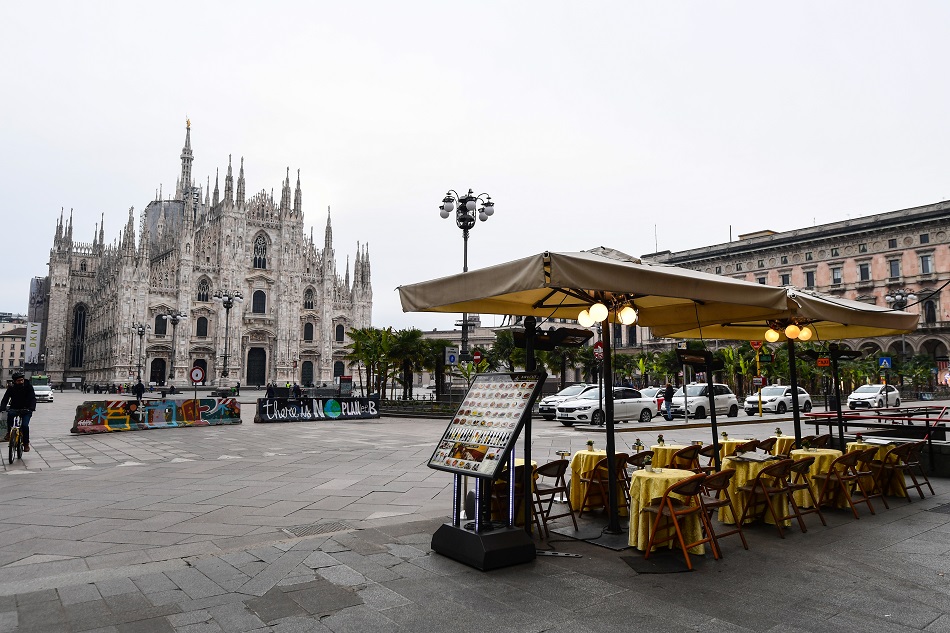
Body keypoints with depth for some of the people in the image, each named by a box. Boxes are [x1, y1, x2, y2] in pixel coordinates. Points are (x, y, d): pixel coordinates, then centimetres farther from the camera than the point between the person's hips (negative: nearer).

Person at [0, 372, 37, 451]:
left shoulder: (28, 387, -9)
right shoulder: (11, 388, -5)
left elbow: (33, 398, -17)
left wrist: (32, 408, -35)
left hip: (26, 410, -1)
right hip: (14, 409, 1)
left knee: (25, 425, -19)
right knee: (10, 415, -34)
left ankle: (26, 443, 0)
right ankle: (9, 433, -13)